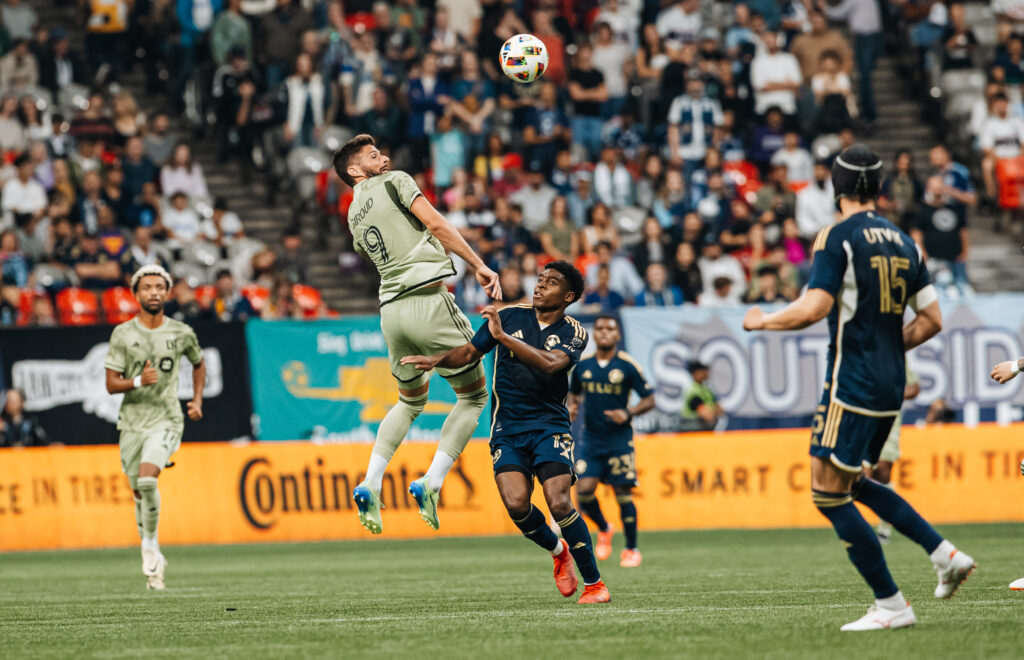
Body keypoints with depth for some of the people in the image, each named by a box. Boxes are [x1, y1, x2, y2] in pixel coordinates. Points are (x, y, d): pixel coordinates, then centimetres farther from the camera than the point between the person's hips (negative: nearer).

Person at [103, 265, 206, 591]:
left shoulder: (182, 333, 2)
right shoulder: (123, 334, -1)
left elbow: (198, 365, 22)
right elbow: (111, 384, -2)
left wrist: (197, 400, 8)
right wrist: (138, 381, -20)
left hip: (166, 420, -2)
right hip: (132, 420, 2)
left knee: (147, 480, -25)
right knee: (140, 492, 7)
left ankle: (150, 544, -9)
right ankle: (155, 561, 24)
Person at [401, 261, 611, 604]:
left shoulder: (573, 333, -1)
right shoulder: (509, 316, 6)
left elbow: (550, 364, -21)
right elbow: (470, 353, 14)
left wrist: (503, 336, -25)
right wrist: (436, 360, -5)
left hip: (550, 425, -2)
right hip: (507, 427, 2)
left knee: (559, 503, -20)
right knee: (516, 504, -18)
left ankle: (594, 583, -5)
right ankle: (557, 550, 14)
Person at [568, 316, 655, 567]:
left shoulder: (628, 366, -6)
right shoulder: (582, 365, 4)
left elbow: (649, 400, -2)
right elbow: (574, 393, 22)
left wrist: (627, 413, -19)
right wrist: (572, 407, -1)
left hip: (619, 440, -3)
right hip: (591, 440, 3)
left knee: (623, 494, -3)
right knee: (584, 489, -10)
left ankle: (631, 550, 13)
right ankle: (604, 530, 20)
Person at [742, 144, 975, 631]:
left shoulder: (838, 236, -10)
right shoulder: (902, 242, 12)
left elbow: (815, 308, -19)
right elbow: (931, 320, 12)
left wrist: (761, 321, -3)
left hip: (852, 385, -8)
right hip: (891, 386, 8)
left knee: (829, 494, -2)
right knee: (852, 484, 22)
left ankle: (891, 605, -4)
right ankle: (944, 554, 11)